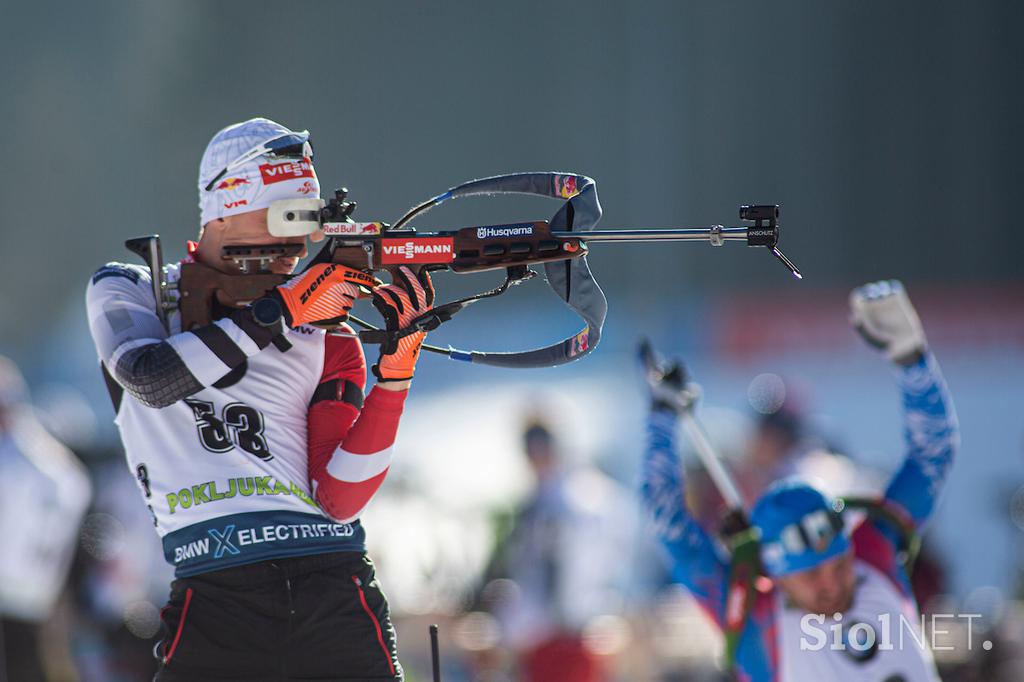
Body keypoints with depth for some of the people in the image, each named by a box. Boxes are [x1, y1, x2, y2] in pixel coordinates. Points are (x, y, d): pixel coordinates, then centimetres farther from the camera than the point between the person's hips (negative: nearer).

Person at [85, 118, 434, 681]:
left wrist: (396, 367, -4)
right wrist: (278, 312, -11)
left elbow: (338, 500, 4)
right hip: (216, 597, -2)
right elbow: (152, 378, -10)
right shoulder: (127, 292, 13)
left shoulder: (326, 338, 15)